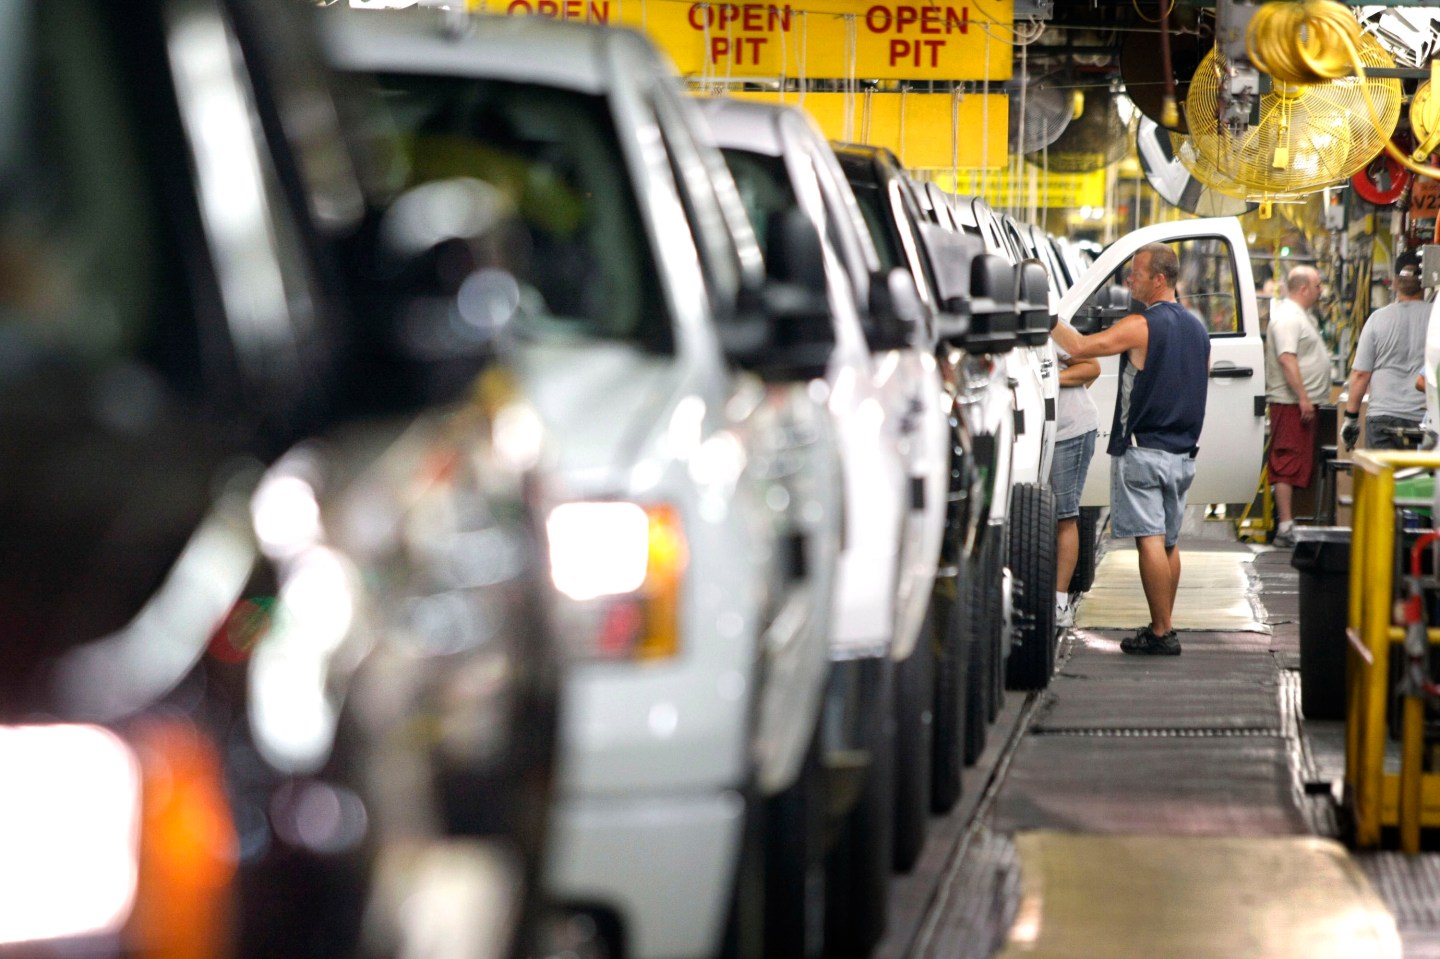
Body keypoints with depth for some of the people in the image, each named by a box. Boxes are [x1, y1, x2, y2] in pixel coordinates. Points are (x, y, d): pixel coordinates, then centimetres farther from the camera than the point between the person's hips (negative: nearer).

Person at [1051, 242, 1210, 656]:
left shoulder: (1141, 326, -13)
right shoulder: (1197, 328, 13)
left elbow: (1079, 347, -21)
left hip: (1142, 449, -8)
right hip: (1182, 452, 8)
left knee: (1150, 539, -9)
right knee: (1169, 541, 14)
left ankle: (1161, 632, -12)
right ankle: (1165, 626, 18)